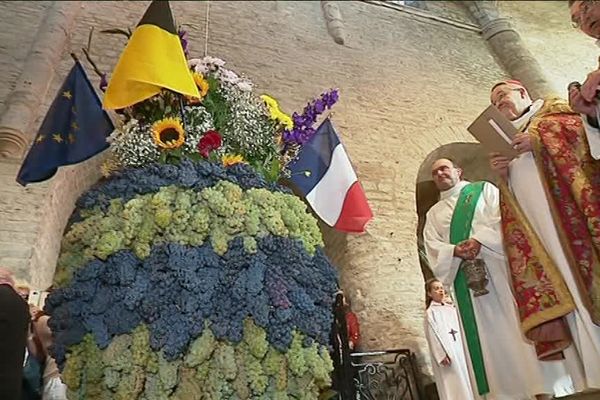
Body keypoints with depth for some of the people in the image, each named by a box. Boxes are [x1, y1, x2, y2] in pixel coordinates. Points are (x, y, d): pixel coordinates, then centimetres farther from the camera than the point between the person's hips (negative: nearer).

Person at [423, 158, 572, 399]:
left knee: (515, 324, -7)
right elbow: (433, 248, 7)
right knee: (487, 337, 0)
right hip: (465, 277, 3)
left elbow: (502, 217, -3)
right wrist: (455, 251, -14)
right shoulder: (433, 213, 20)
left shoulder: (484, 190, 14)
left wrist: (479, 240, -18)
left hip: (497, 266, -2)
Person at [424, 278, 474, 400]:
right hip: (446, 351, -6)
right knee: (452, 384, -4)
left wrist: (464, 347, 10)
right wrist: (442, 354, -17)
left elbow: (459, 329, 15)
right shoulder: (430, 312, -4)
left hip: (458, 348, 6)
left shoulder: (451, 308, 14)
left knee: (463, 380, 9)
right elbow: (433, 335, -10)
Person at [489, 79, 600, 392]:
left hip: (571, 213, -4)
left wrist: (540, 142, -8)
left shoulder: (555, 112, 20)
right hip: (542, 230, 4)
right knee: (570, 294, -5)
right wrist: (504, 175, 3)